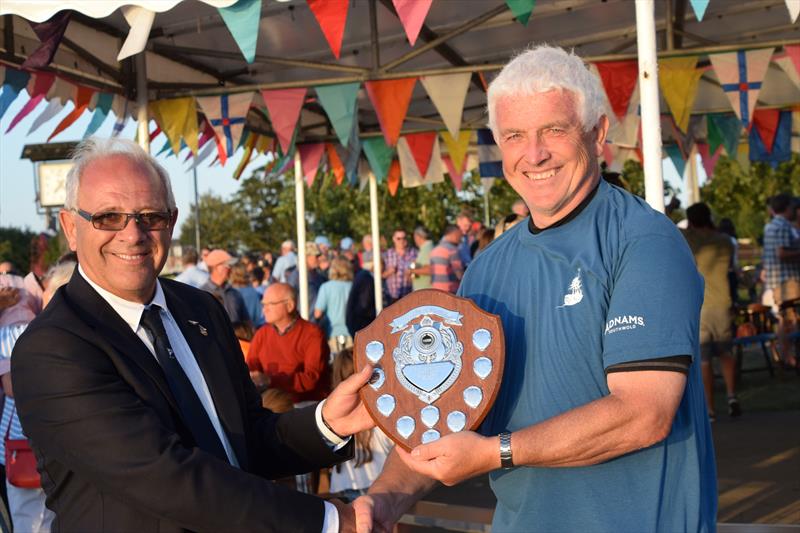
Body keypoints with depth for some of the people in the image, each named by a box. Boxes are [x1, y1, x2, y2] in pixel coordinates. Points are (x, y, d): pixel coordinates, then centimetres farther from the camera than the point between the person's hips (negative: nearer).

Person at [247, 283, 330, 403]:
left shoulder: (313, 334, -3)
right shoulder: (261, 334, 15)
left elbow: (312, 379, -13)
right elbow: (250, 369, 12)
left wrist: (270, 380, -21)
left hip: (309, 405, -4)